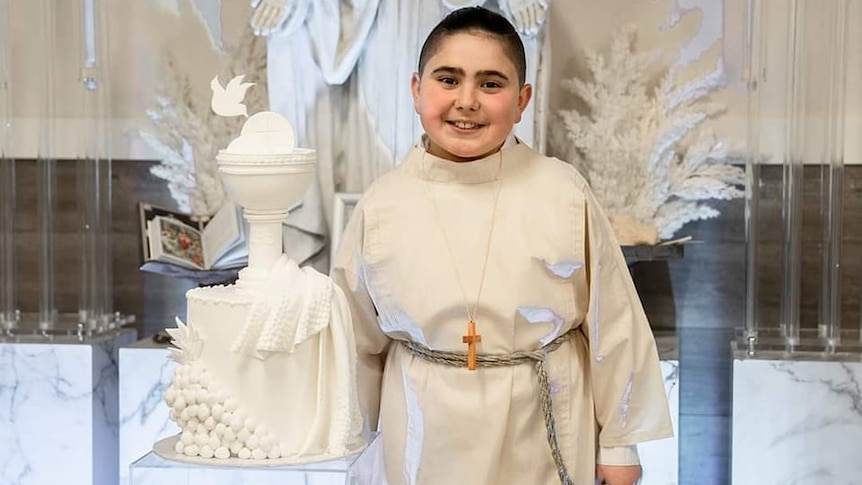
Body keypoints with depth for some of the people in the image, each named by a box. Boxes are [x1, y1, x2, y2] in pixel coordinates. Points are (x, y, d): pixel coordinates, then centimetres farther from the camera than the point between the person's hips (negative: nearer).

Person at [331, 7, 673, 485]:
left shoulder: (564, 194, -12)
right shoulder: (381, 206, -8)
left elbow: (611, 324, -4)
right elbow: (358, 340, 4)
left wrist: (620, 441, 2)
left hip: (543, 434, -1)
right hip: (430, 441, 1)